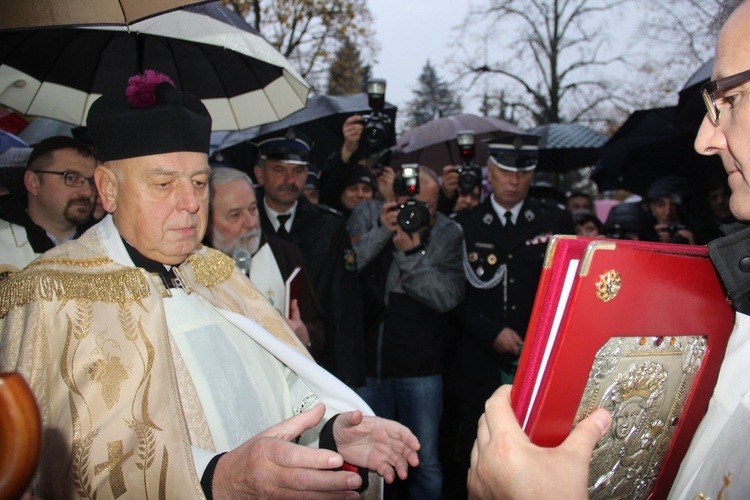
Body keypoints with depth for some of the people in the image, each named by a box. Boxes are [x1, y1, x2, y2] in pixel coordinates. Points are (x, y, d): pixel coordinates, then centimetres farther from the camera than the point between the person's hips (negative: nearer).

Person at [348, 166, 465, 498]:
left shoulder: (447, 232, -4)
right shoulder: (366, 216, -1)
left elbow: (448, 297, -13)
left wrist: (412, 253, -21)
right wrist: (381, 232, -20)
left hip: (420, 367, -1)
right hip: (367, 362, 1)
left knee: (426, 462, 6)